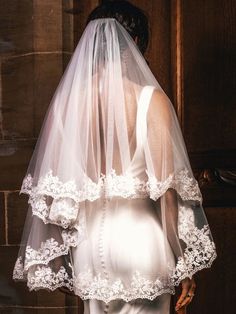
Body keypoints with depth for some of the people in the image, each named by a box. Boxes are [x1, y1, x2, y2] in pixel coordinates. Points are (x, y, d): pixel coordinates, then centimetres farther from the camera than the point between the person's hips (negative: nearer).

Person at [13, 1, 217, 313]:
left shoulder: (65, 100, 1)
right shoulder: (151, 99, -8)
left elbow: (49, 190, 2)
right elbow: (166, 188, -11)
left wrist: (54, 259, 12)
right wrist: (185, 264, -4)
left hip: (87, 243, 4)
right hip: (139, 239, -4)